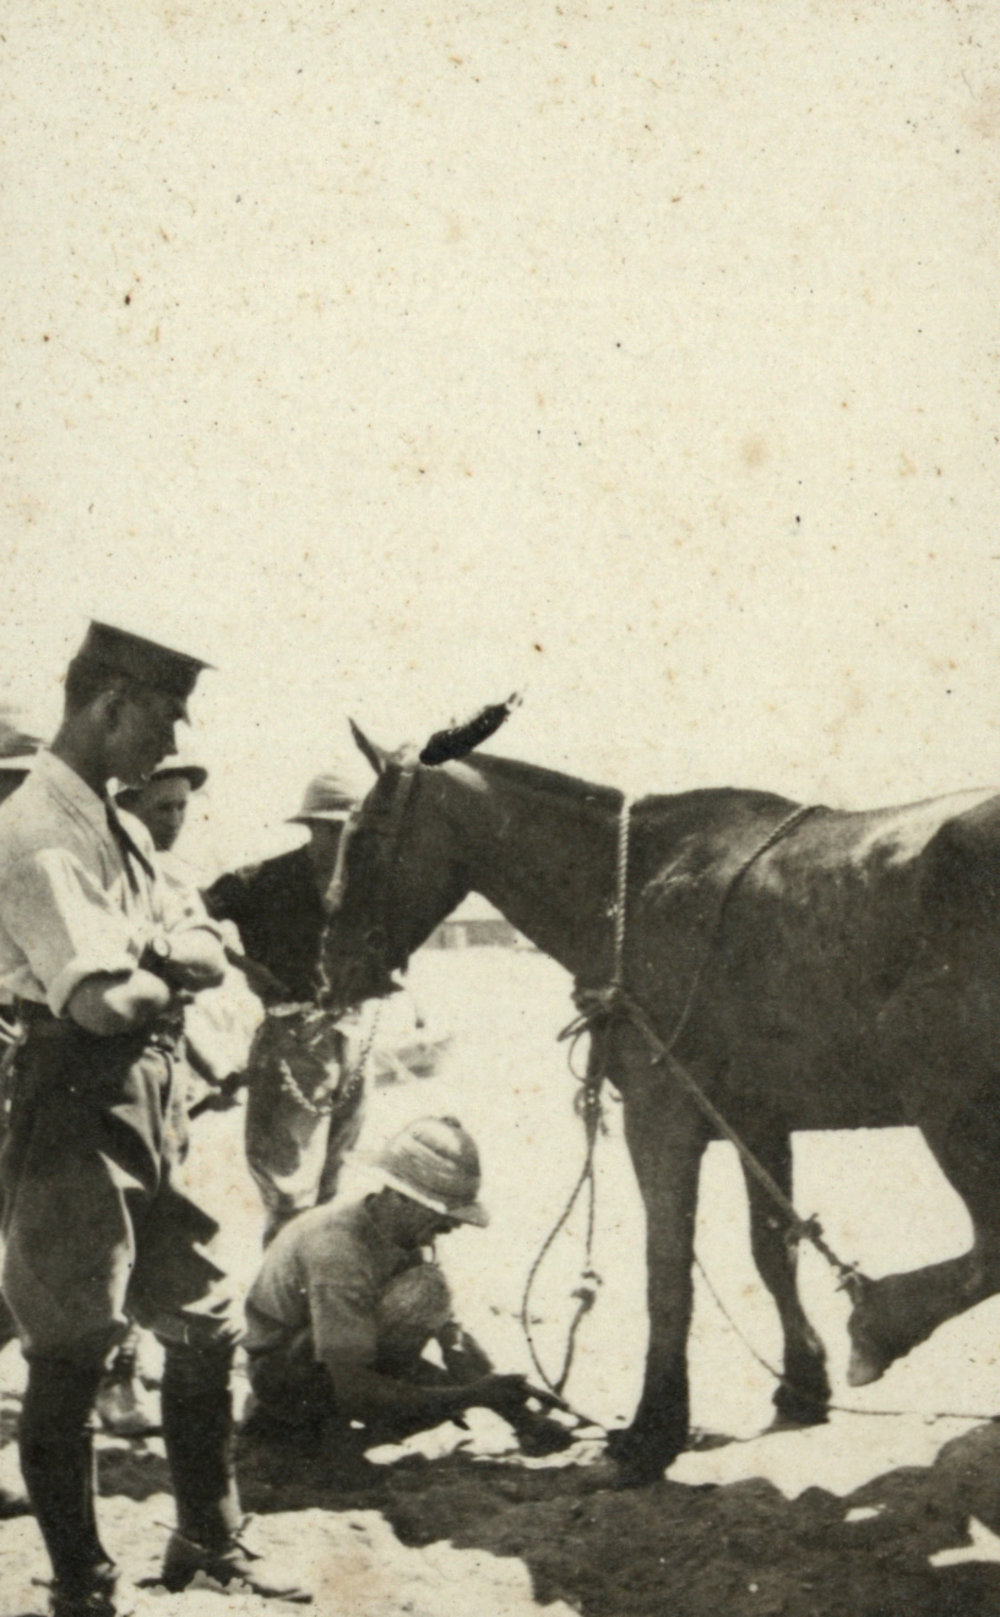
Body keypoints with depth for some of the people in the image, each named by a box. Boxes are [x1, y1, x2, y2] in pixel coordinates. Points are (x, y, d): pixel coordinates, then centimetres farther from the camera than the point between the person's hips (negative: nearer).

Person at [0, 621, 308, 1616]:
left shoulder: (115, 828, 13)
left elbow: (208, 954, 11)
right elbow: (104, 1001, -26)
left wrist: (149, 952, -11)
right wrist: (162, 975, -5)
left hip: (150, 1111, 10)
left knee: (206, 1326, 18)